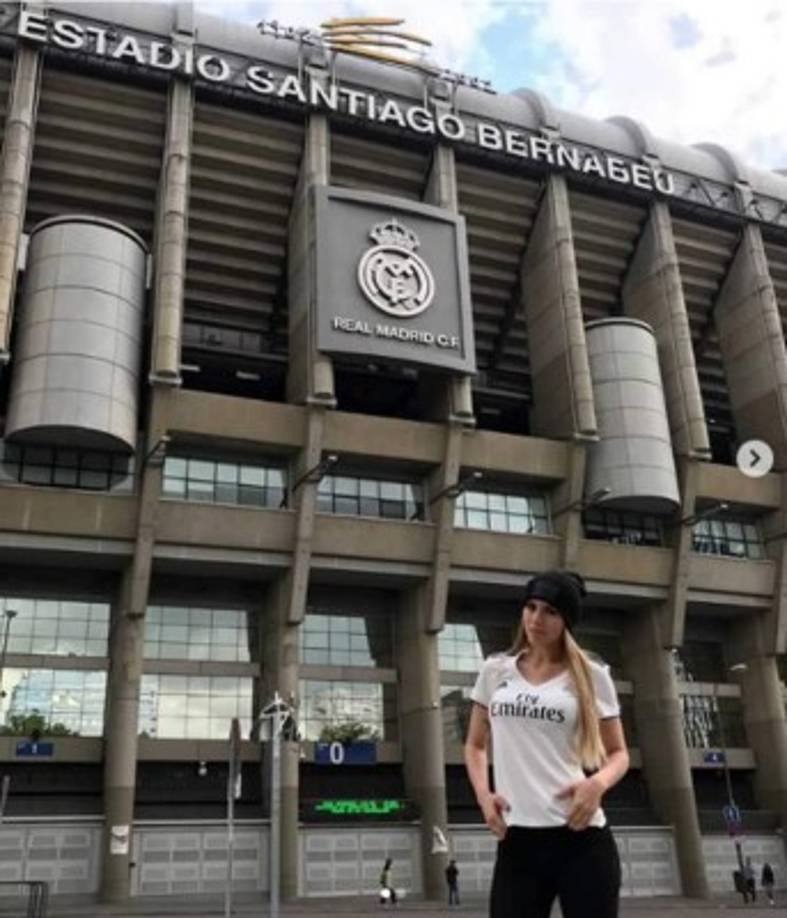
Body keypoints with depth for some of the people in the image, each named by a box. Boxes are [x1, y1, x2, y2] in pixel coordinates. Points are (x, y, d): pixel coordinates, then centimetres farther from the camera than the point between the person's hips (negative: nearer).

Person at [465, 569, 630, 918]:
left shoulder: (591, 676, 2)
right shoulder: (495, 671, 9)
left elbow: (618, 752, 9)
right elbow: (475, 744, 19)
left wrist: (598, 783, -13)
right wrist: (483, 793, 0)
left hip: (581, 837, -2)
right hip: (516, 839, 2)